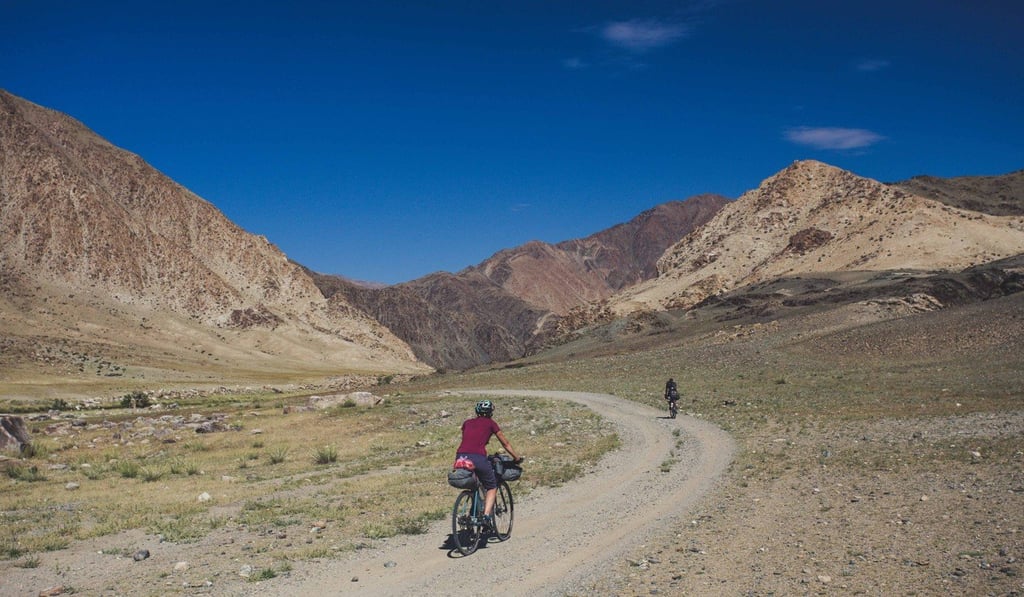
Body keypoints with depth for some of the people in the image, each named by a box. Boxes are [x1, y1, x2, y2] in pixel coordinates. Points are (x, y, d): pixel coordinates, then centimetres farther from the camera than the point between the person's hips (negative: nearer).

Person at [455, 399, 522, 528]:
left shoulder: (467, 423, 23)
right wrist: (517, 457, 34)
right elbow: (506, 444, 22)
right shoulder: (490, 423, 15)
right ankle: (487, 515, -3)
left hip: (460, 457, 4)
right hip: (478, 458, -4)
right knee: (492, 487, 16)